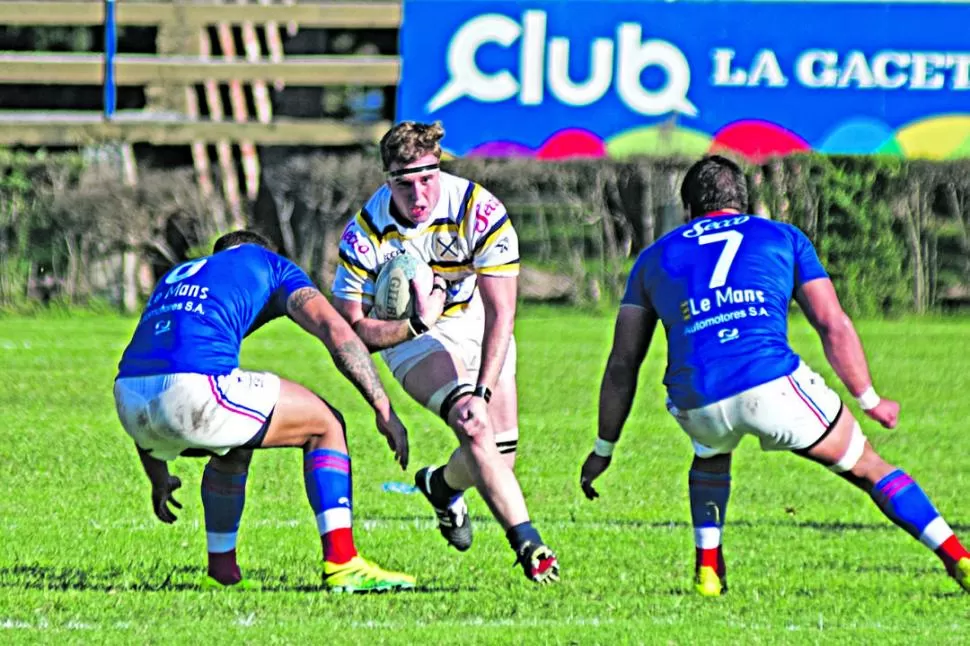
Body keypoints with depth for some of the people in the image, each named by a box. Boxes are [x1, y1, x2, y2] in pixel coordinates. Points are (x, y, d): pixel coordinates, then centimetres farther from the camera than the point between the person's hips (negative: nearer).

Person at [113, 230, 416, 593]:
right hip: (194, 389, -6)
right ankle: (341, 566, 3)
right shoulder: (270, 265, 23)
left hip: (128, 401, 7)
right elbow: (335, 330, 7)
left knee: (235, 447, 37)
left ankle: (222, 575, 35)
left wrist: (159, 479, 45)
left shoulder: (175, 277, 38)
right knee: (326, 426, 14)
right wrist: (384, 408, 7)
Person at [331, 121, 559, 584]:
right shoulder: (366, 232, -26)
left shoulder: (481, 211, -29)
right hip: (409, 333, -2)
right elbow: (349, 328, -20)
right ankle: (528, 544, -23)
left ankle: (442, 484, 34)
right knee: (475, 428, -26)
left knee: (501, 450, -2)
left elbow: (500, 311, -29)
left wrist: (483, 391, -37)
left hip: (476, 319, 2)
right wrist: (417, 325, -36)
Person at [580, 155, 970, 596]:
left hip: (697, 404, 2)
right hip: (773, 384, -2)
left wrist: (604, 449, 30)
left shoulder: (654, 258, 26)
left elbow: (622, 365, 23)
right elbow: (834, 328, 15)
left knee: (711, 454, 38)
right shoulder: (785, 238, 22)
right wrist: (870, 401, 26)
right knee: (867, 469, 16)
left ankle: (707, 572, 26)